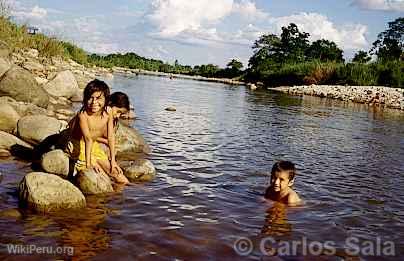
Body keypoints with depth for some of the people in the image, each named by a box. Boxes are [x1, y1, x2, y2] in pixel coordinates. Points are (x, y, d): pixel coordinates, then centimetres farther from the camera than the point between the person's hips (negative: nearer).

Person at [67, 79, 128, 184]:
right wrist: (89, 163, -33)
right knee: (98, 170, -19)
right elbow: (88, 139, -32)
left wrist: (113, 160, -6)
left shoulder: (108, 114, -12)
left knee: (113, 170, 4)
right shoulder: (83, 115, -27)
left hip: (94, 146, 5)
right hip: (79, 146, -5)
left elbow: (111, 137, -7)